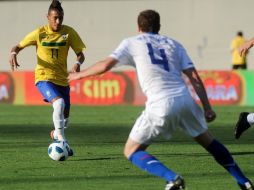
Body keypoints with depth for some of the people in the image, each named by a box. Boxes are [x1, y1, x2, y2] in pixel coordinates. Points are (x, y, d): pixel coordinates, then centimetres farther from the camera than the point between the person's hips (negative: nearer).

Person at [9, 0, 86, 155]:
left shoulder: (68, 32, -2)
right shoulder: (40, 33, -5)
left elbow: (80, 54, -1)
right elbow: (19, 46, 4)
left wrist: (78, 63, -23)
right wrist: (13, 53, -19)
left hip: (62, 80, 4)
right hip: (44, 78, -3)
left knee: (65, 117, 11)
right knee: (59, 102, -32)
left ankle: (56, 134, 46)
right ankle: (61, 140, -25)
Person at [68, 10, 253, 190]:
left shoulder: (132, 43, 13)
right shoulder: (173, 44, 21)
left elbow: (105, 65, 2)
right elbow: (195, 78, 13)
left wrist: (79, 74, 18)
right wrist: (207, 107, 14)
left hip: (160, 106, -4)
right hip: (185, 100, 4)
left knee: (131, 151, 9)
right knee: (208, 141, 27)